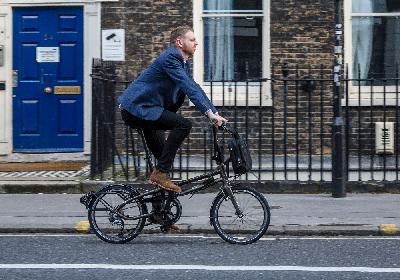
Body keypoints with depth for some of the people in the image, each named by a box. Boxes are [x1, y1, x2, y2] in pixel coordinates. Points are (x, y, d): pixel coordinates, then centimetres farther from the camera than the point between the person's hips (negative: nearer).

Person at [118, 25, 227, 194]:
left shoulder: (183, 62, 15)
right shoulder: (170, 58, -17)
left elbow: (194, 89, 15)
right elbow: (188, 87, -27)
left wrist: (215, 113, 5)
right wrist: (209, 113, -33)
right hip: (139, 108, -11)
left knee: (161, 153, 19)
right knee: (184, 124, -22)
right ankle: (161, 174, -20)